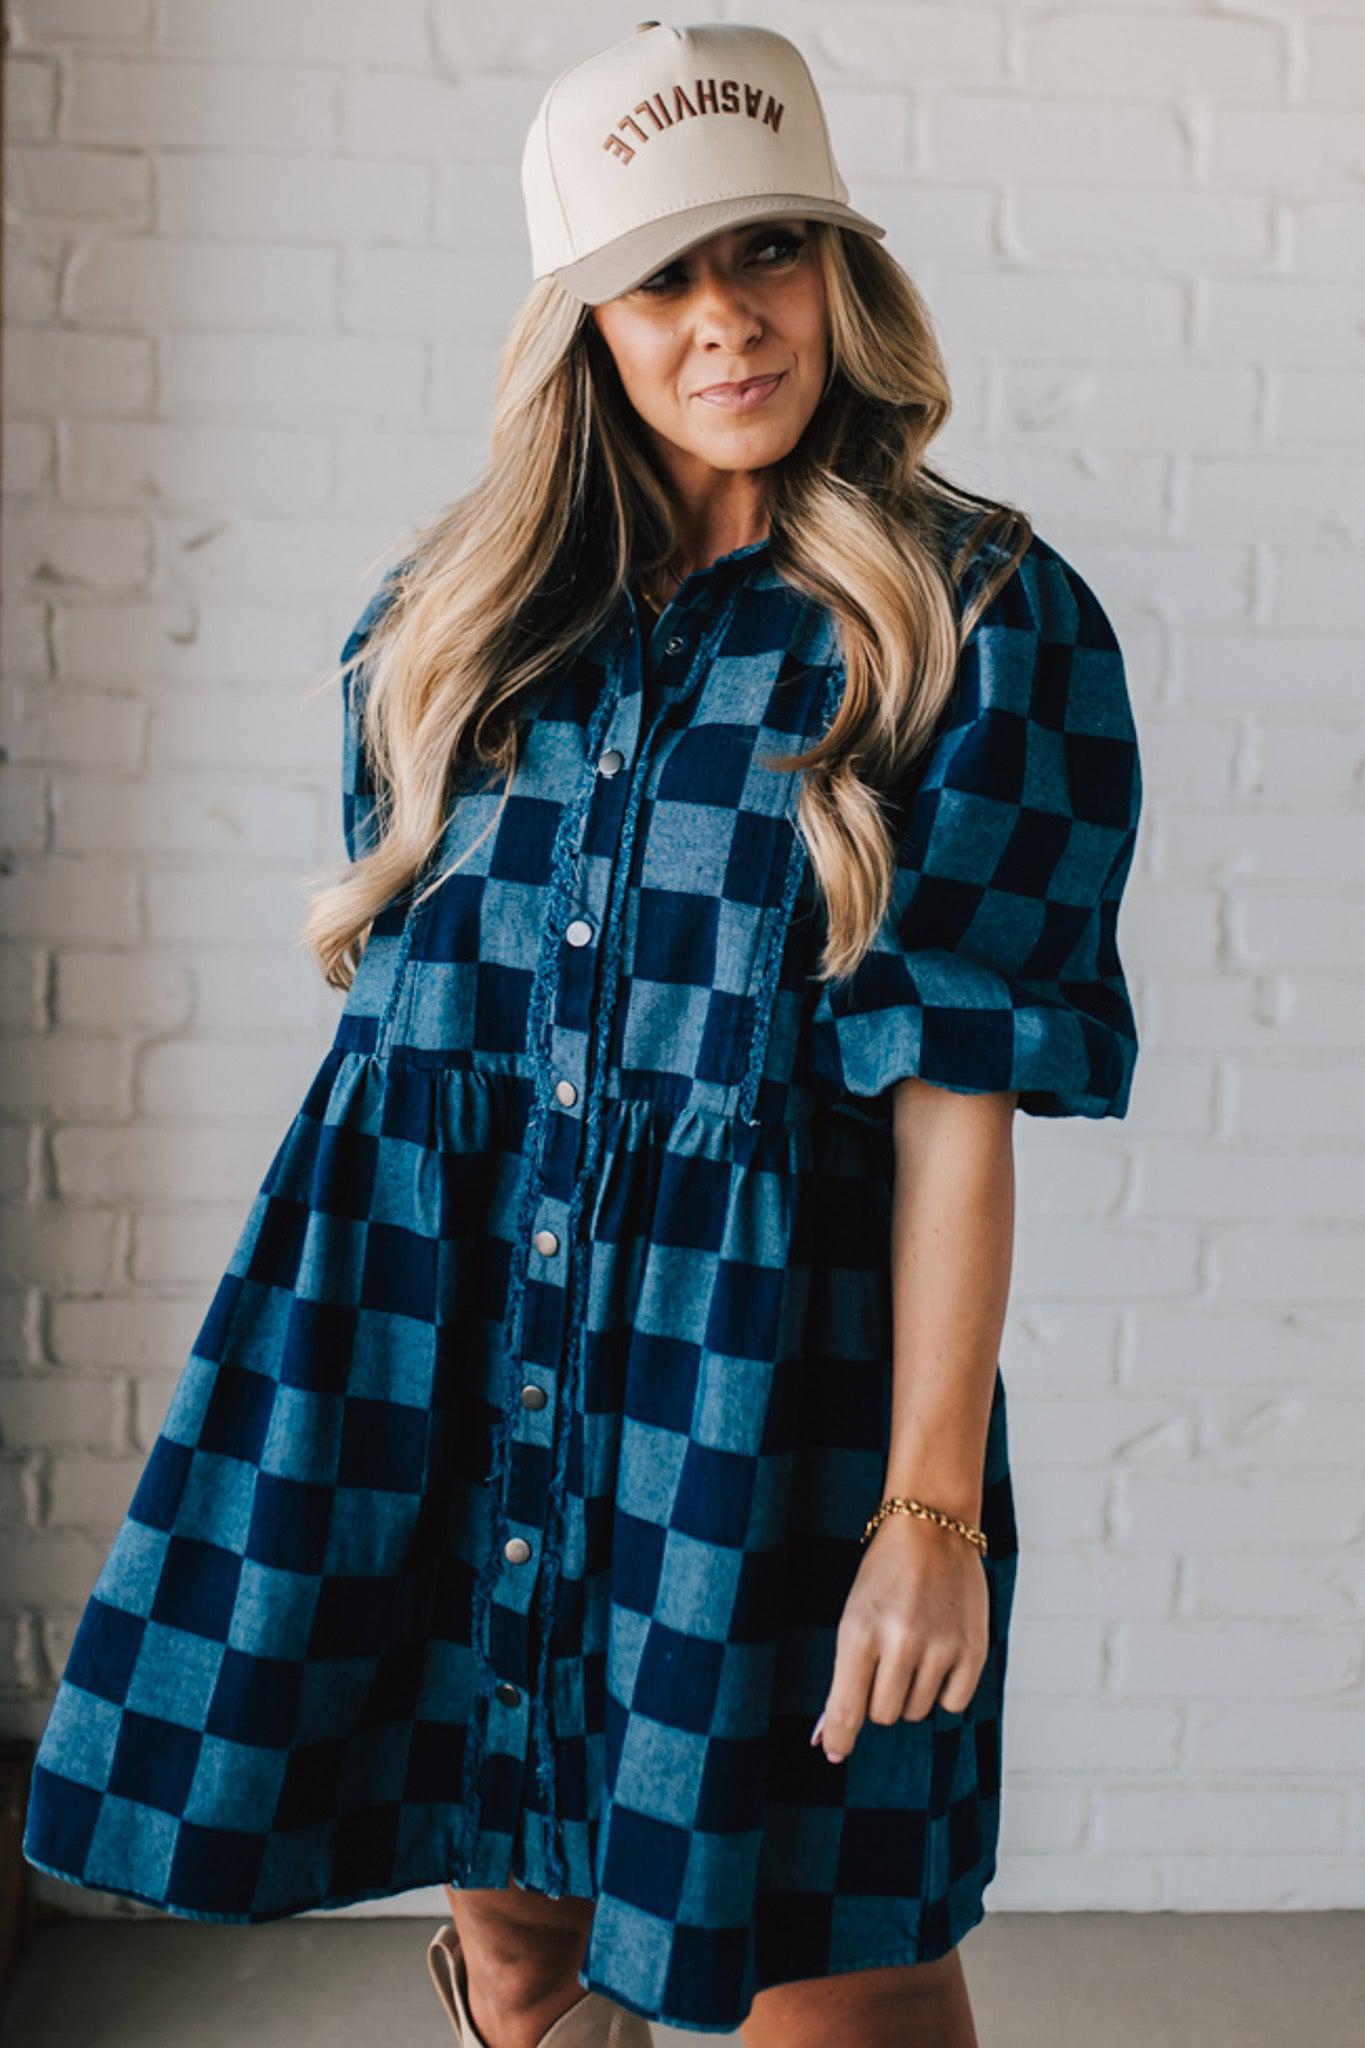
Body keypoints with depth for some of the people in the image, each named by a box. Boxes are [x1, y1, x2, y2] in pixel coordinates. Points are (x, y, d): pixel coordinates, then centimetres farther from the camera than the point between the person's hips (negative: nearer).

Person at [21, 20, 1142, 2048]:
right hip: (434, 1334, 4)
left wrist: (934, 1501, -12)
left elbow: (960, 1088, -10)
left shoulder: (986, 626, -5)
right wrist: (331, 1330, 14)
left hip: (765, 1350, -3)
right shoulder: (458, 609, 8)